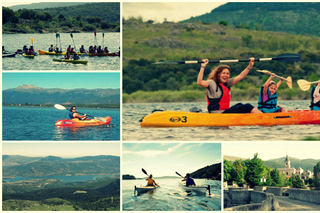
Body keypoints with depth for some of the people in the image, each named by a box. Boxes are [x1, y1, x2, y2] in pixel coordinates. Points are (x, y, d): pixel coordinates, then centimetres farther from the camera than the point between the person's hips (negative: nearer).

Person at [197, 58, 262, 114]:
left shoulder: (227, 84, 13)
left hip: (225, 111, 9)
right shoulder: (212, 83, -11)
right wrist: (203, 67, -31)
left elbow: (241, 76, 19)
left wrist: (250, 65, 11)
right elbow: (199, 82, -29)